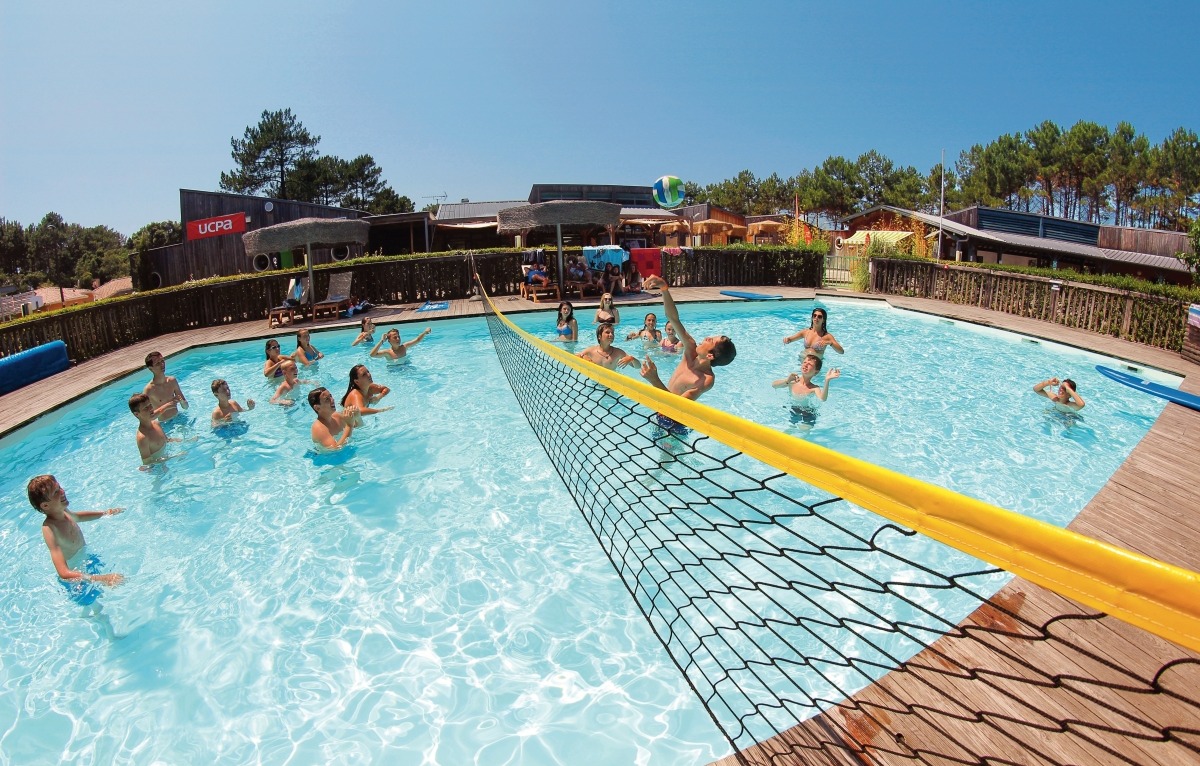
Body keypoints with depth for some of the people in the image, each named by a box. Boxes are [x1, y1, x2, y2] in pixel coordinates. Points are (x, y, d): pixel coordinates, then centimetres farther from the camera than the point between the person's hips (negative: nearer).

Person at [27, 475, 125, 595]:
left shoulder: (63, 511, -12)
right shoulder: (49, 528, -36)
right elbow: (64, 573, -44)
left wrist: (105, 513, 18)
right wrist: (100, 579, -55)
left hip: (88, 561, 8)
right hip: (75, 579, -8)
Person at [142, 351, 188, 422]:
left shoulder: (172, 381, 3)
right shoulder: (148, 390, -13)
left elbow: (185, 406, 9)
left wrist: (181, 401, -11)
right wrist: (165, 407, -24)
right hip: (165, 423, -4)